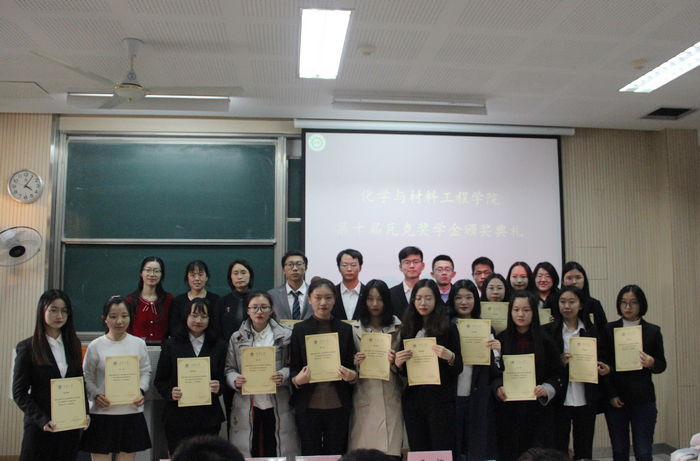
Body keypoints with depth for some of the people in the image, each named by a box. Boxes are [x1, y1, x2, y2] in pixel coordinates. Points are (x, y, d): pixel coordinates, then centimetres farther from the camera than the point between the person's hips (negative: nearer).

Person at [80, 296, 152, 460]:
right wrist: (96, 395, -15)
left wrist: (141, 391, -9)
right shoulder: (95, 346, -1)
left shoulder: (138, 344, 5)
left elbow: (145, 372, 9)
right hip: (102, 413, -2)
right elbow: (87, 377, 2)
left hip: (132, 412, 2)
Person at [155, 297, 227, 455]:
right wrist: (170, 392, -15)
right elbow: (160, 380, 4)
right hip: (178, 417, -1)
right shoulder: (171, 344, 5)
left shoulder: (219, 346, 8)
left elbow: (224, 378, 7)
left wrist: (218, 388, -14)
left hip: (209, 418, 1)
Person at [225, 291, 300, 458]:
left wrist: (283, 376, -17)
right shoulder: (237, 338, 10)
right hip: (246, 407, 1)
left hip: (277, 406, -1)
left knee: (275, 451, 2)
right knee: (248, 453, 5)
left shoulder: (285, 336, 4)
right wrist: (235, 380, -12)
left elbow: (293, 366, 3)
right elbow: (229, 368, 9)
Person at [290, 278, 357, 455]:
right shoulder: (300, 329, 4)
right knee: (310, 454, 6)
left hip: (338, 405, 1)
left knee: (336, 453, 6)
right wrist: (297, 379, -18)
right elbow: (294, 366, 3)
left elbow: (351, 366, 9)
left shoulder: (345, 329, 8)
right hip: (308, 405, -1)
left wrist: (352, 376, -13)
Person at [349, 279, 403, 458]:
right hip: (364, 398, 0)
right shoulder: (355, 329, 7)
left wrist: (395, 362, -8)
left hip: (390, 398, 0)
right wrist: (356, 363, -9)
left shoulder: (397, 328, 9)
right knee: (362, 450, -2)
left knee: (390, 450, -3)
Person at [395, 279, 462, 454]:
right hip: (413, 399, 3)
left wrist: (449, 357, -21)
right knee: (417, 452, 7)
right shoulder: (408, 329, 9)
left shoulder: (448, 328, 0)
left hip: (441, 400, -3)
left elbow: (458, 369, -1)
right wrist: (399, 364, -7)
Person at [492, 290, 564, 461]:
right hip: (507, 410, 0)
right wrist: (498, 387, -12)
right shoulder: (500, 340, 5)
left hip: (537, 409, 0)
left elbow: (558, 374, 5)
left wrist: (546, 389, -13)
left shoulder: (545, 341, 4)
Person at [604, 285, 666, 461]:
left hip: (643, 401, 0)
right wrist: (611, 395, -6)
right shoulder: (609, 330, 2)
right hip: (615, 400, 0)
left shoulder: (652, 331, 3)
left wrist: (651, 363, -16)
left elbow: (662, 365, 7)